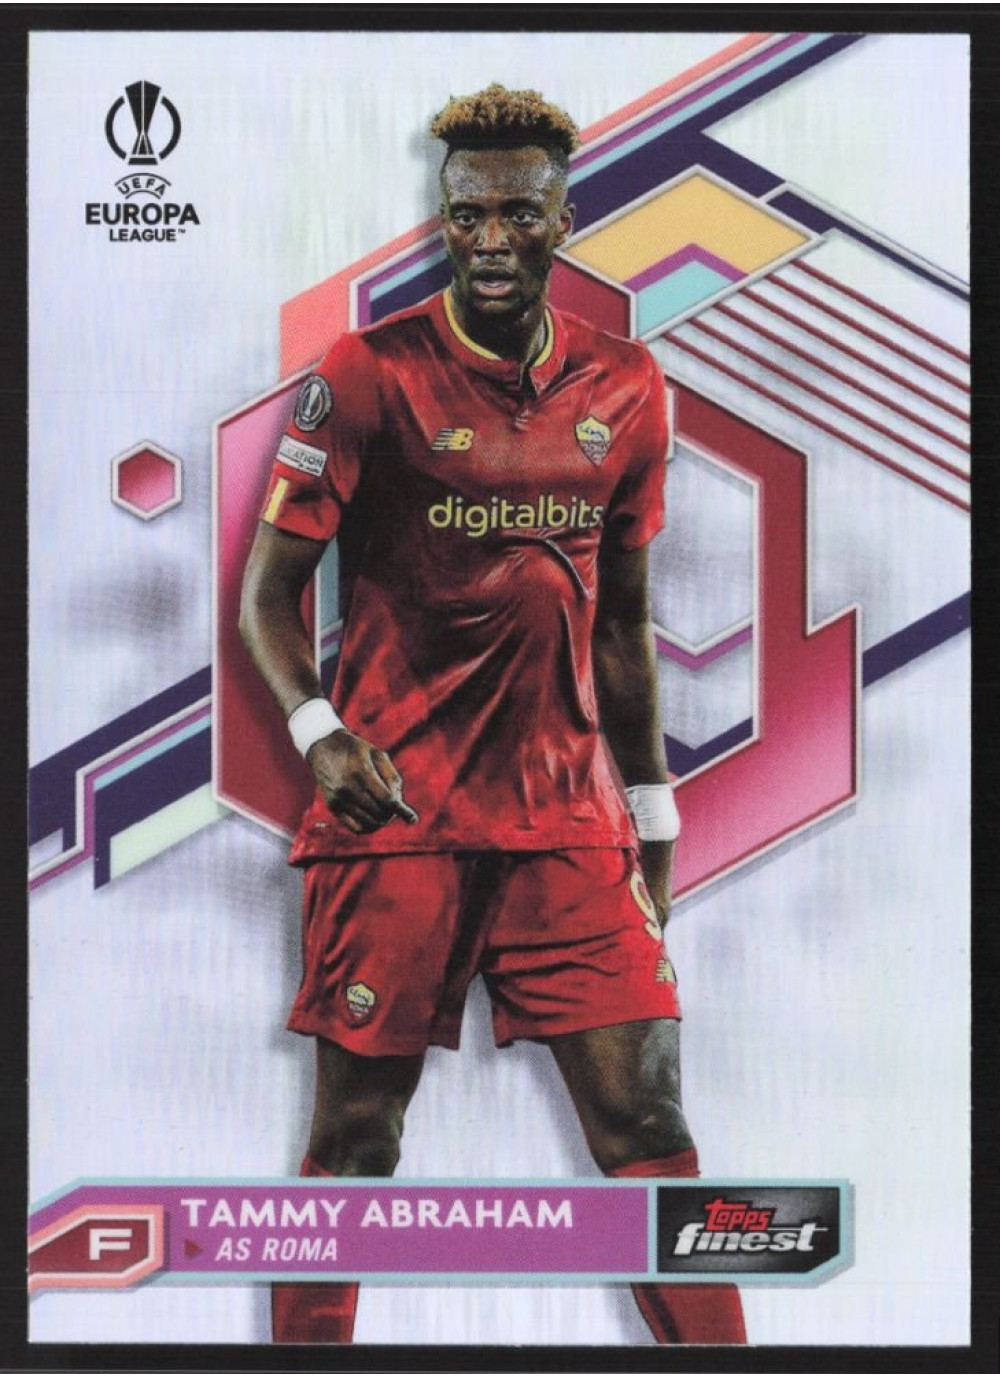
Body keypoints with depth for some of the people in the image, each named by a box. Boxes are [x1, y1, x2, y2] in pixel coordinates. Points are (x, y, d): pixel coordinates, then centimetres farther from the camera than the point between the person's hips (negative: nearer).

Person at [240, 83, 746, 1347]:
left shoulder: (625, 388, 8)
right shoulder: (368, 375, -4)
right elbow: (266, 592, -3)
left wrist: (652, 813, 16)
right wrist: (321, 735, -20)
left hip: (568, 815, 3)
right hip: (394, 809, -3)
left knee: (644, 1113, 1)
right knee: (354, 1134, 5)